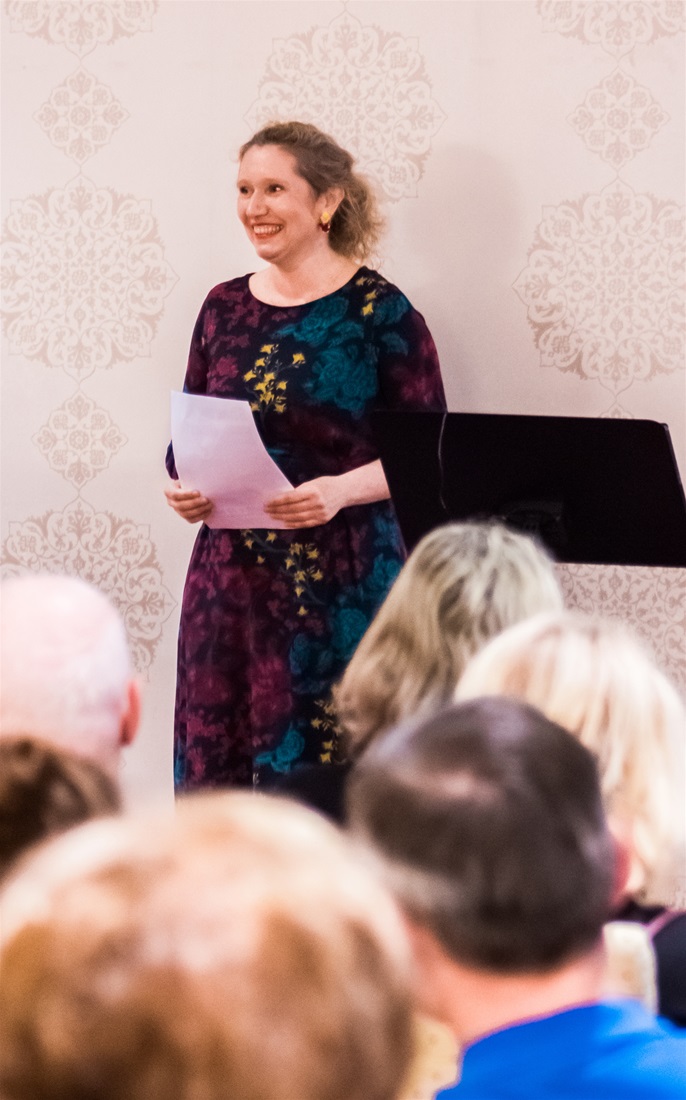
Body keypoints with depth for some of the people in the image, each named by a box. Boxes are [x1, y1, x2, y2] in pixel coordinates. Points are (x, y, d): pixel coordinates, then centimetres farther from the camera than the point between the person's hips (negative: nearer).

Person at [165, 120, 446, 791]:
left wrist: (341, 490, -20)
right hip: (229, 576, 5)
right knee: (214, 771, 2)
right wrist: (183, 486, -2)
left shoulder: (379, 312, -4)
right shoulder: (225, 307, 12)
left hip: (340, 583, -5)